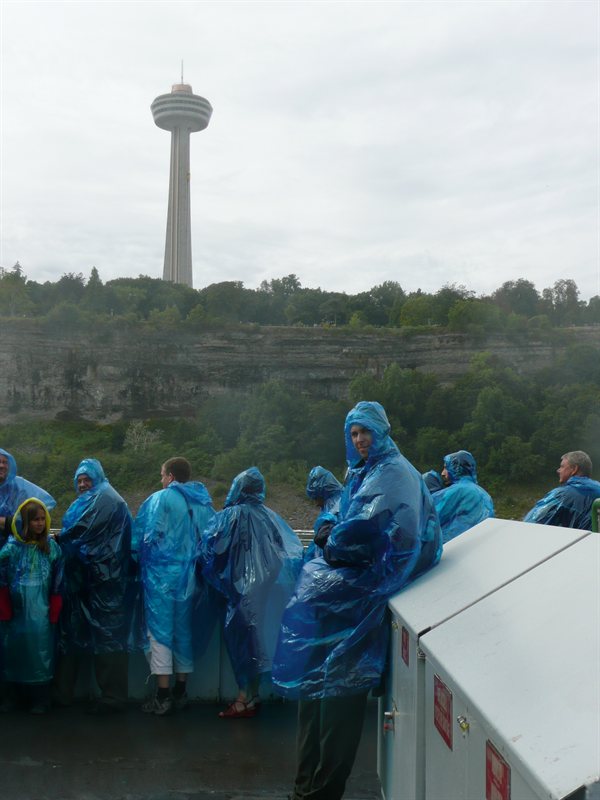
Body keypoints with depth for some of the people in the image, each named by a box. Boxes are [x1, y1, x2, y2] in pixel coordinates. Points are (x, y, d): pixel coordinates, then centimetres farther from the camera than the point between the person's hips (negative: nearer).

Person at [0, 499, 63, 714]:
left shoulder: (52, 548, -2)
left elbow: (57, 585, 1)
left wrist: (54, 615, -2)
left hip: (40, 614, -1)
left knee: (40, 652, 3)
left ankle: (40, 697, 16)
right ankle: (18, 692, 28)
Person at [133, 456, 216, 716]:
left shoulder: (160, 499, -9)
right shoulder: (204, 503, 5)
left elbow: (144, 537, -11)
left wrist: (140, 556, 6)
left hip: (162, 575, -5)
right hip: (190, 576, 5)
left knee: (161, 632, 2)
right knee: (184, 631, 14)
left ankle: (162, 696, 3)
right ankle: (180, 692, 21)